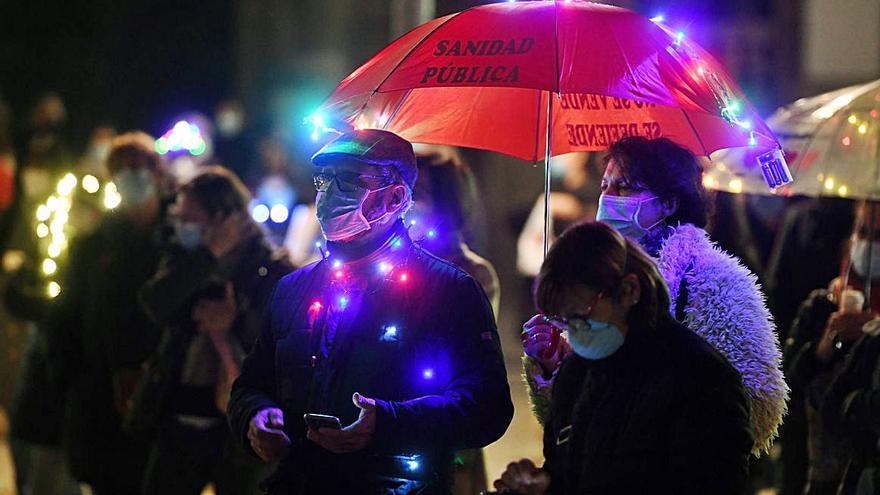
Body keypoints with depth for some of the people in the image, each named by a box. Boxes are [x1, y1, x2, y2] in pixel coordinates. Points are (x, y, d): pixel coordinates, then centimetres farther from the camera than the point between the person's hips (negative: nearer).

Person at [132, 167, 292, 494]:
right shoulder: (185, 260, 8)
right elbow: (155, 305, -12)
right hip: (179, 424, 4)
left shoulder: (274, 271, -6)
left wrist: (233, 325, -16)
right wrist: (210, 255, -16)